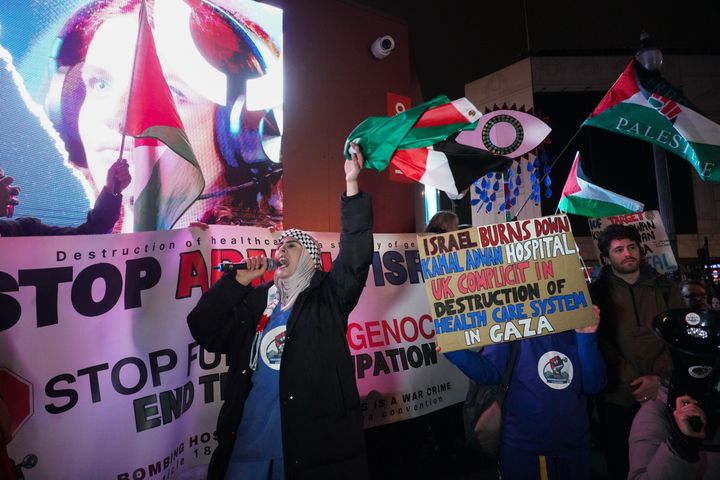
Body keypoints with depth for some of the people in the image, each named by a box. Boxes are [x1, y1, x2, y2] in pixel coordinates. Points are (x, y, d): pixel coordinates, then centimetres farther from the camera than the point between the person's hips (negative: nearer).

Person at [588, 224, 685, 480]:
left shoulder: (665, 287, 6)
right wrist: (633, 383, -14)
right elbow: (600, 343, -8)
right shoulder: (597, 292, -2)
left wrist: (658, 377, -11)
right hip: (618, 398, -2)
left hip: (664, 395, 2)